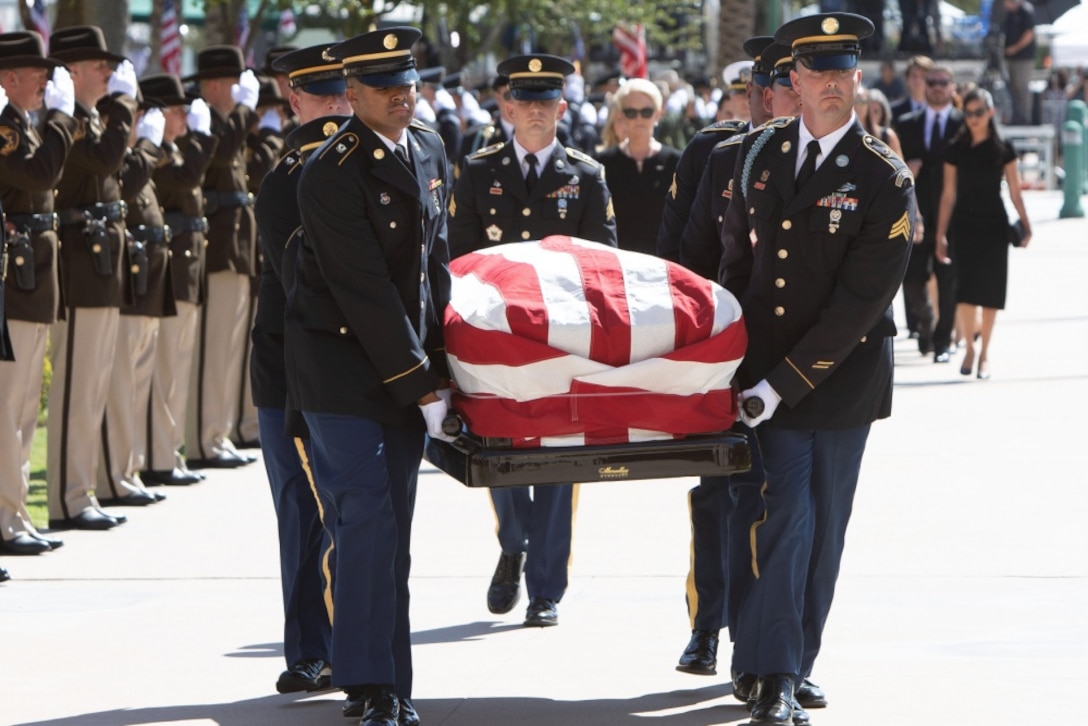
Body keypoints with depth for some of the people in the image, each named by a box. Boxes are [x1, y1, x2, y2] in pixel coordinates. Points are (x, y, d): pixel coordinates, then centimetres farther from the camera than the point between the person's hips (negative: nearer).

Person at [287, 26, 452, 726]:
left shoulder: (429, 150, 8)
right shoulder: (332, 172, -16)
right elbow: (364, 291, -18)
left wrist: (437, 360, 9)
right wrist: (417, 382, -16)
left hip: (409, 362, 6)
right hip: (344, 360, -6)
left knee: (392, 525, 7)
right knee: (367, 516, -12)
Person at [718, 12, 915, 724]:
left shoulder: (885, 178, -10)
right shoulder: (761, 152, 3)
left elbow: (861, 300, -15)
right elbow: (737, 256, 14)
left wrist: (784, 384, -18)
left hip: (841, 374, -2)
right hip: (767, 368, 2)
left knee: (823, 529, 8)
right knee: (784, 518, -7)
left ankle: (793, 661, 22)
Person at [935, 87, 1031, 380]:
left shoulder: (1003, 149, 1)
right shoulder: (956, 149, 2)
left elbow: (1015, 192, 1)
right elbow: (948, 194, 3)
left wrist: (1025, 224, -10)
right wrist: (941, 235, 1)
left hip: (994, 224, 0)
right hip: (964, 224, 0)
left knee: (990, 290, 1)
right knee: (966, 289, -9)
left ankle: (984, 352, 13)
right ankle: (969, 347, 8)